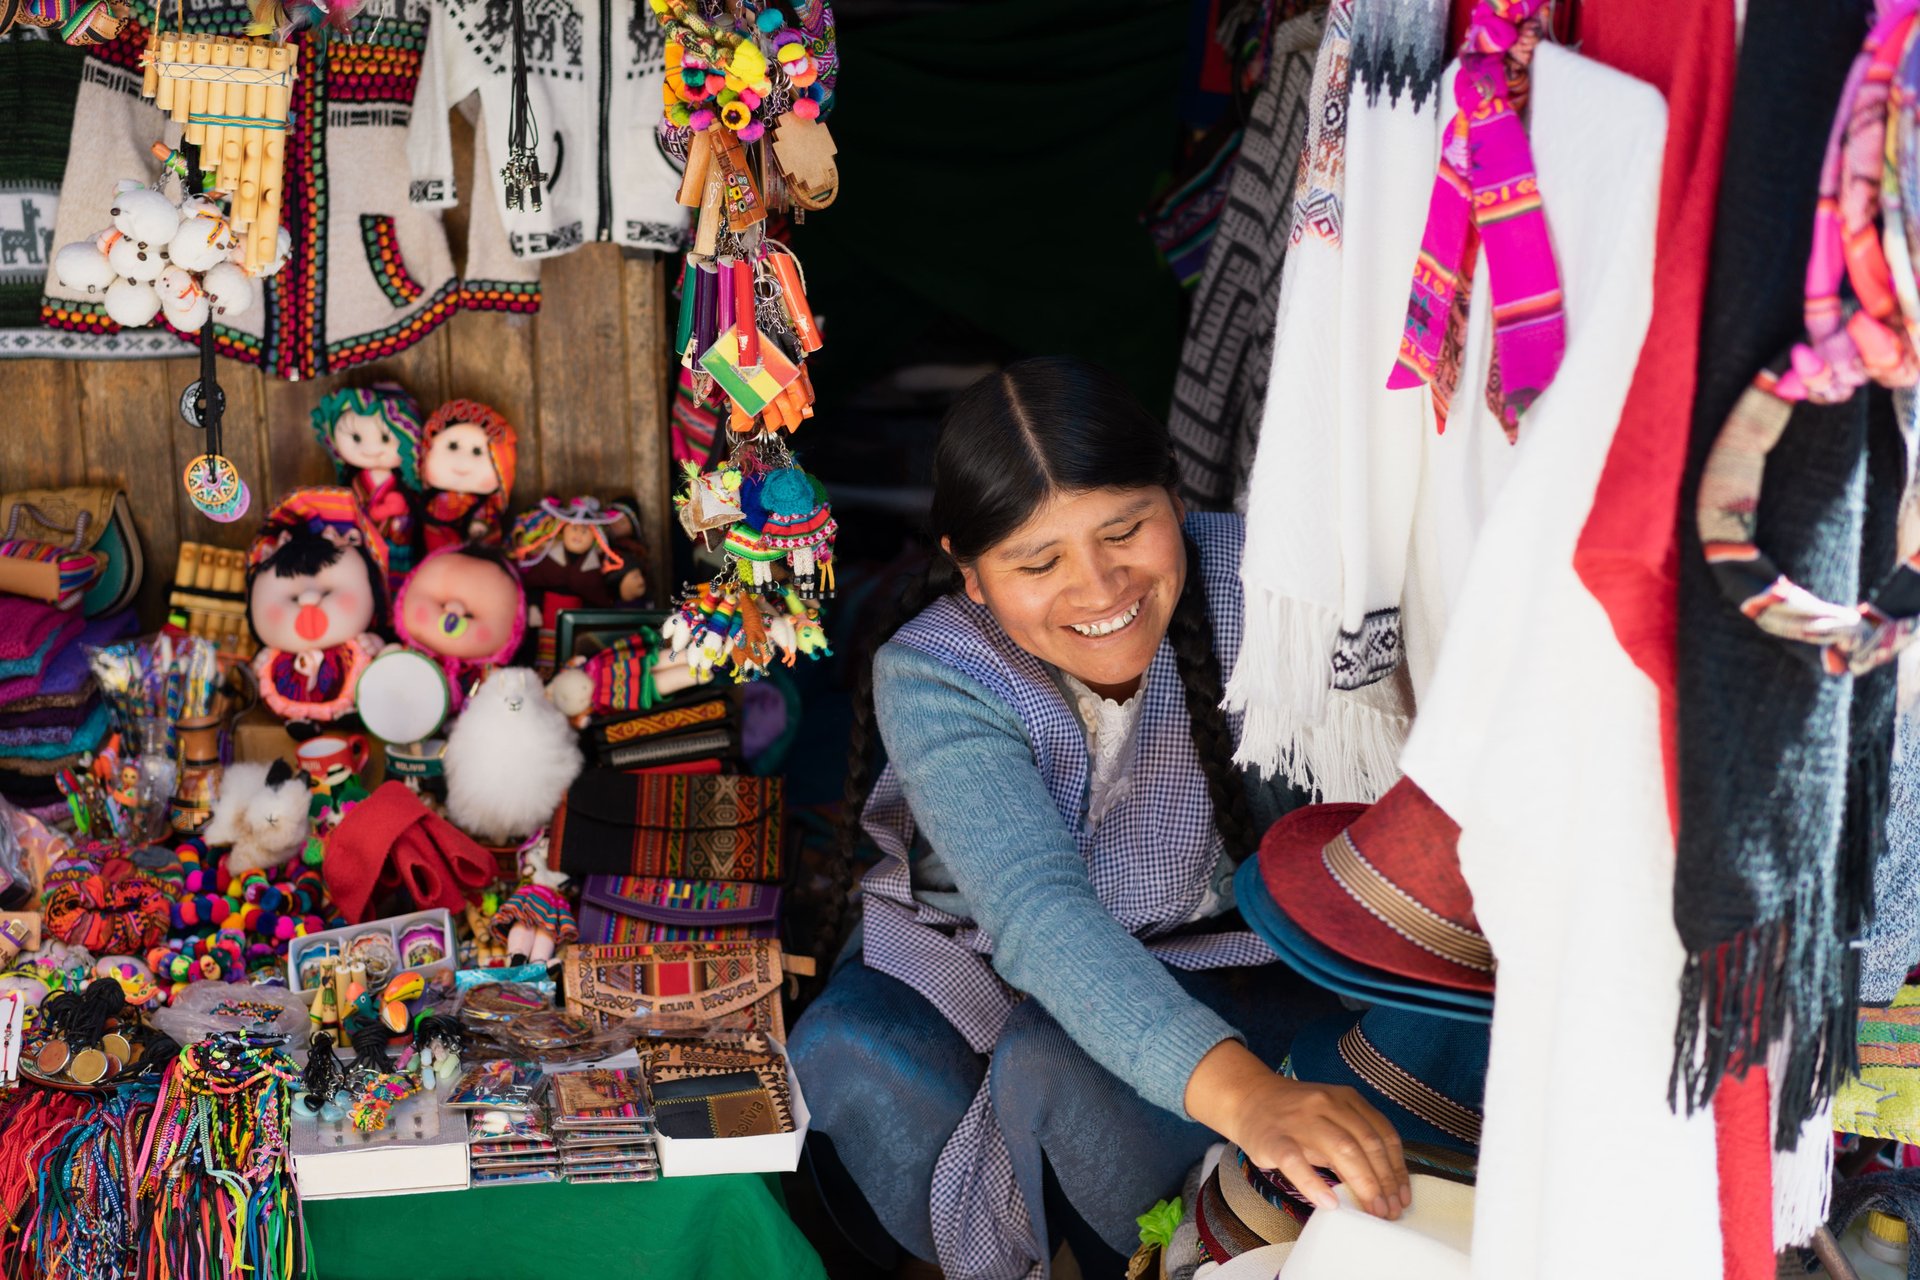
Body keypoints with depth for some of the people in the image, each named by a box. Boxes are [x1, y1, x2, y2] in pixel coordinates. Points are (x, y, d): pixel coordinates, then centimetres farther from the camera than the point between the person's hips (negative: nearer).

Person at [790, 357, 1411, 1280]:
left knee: (1059, 1063, -31)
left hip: (1220, 958, -1)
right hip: (974, 963, 1)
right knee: (848, 1065, -27)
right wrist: (1240, 1092, -55)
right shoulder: (930, 679, -24)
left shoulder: (1251, 581, -20)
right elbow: (1036, 910, -40)